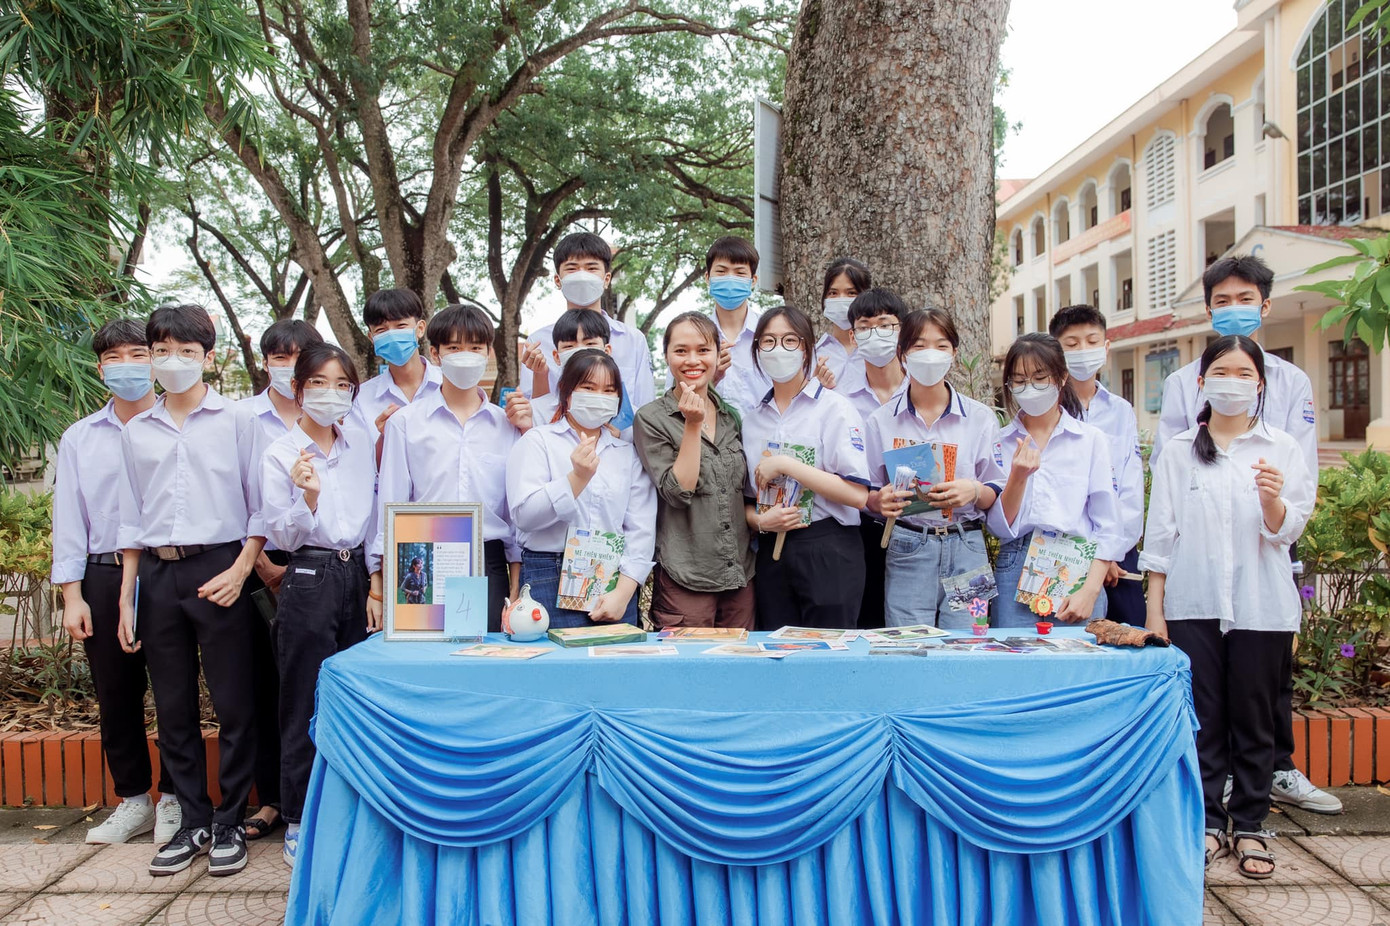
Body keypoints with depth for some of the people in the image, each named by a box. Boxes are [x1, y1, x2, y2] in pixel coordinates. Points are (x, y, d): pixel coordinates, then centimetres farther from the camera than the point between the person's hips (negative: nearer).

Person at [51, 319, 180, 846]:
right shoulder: (78, 439, 12)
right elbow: (69, 521, 10)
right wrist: (73, 595, 3)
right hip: (104, 578, 3)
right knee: (116, 694, 9)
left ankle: (173, 801, 15)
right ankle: (132, 802, 22)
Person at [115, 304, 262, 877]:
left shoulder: (234, 421, 2)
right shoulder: (137, 432, 13)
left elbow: (260, 506, 1)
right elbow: (132, 521, 16)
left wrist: (240, 570, -10)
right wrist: (126, 599, 12)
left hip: (218, 569, -4)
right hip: (158, 574, 4)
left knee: (233, 703, -1)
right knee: (173, 708, 9)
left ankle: (229, 824, 11)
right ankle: (193, 823, 20)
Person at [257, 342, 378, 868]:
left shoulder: (362, 446, 8)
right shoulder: (280, 455, -4)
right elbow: (281, 536, -5)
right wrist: (309, 496, -23)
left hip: (358, 577, 4)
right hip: (309, 581, -4)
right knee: (305, 706, 3)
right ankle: (298, 825, 15)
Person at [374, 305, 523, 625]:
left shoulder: (507, 424, 9)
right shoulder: (405, 422, 5)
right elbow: (391, 505, 5)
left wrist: (516, 588, 6)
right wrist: (380, 586, 1)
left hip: (489, 565, 1)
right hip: (423, 567, -1)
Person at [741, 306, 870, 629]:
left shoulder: (834, 408, -5)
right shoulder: (752, 419, 11)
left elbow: (858, 494, -15)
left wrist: (784, 464, -15)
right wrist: (760, 520, -6)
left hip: (828, 554, -5)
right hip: (771, 553, 5)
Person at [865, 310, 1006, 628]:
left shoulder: (980, 417, 6)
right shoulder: (880, 421, 6)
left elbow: (996, 493, 7)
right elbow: (867, 496, 8)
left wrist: (974, 491, -14)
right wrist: (880, 501, -14)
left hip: (966, 546, 0)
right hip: (907, 550, 0)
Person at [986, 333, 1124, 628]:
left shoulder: (1092, 440, 5)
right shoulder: (999, 443, 7)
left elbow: (1108, 528, 1)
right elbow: (1000, 526, 1)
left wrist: (1090, 590, -10)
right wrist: (1018, 477, -14)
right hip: (1015, 573, 1)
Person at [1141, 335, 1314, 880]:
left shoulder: (1281, 449, 6)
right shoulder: (1178, 451, 6)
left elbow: (1286, 532, 2)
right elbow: (1160, 533, 6)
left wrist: (1272, 499, -20)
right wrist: (1154, 609, 2)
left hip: (1261, 607, 0)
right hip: (1193, 604, 0)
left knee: (1255, 718, 5)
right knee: (1202, 716, 3)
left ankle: (1249, 826, 17)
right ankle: (1208, 823, 13)